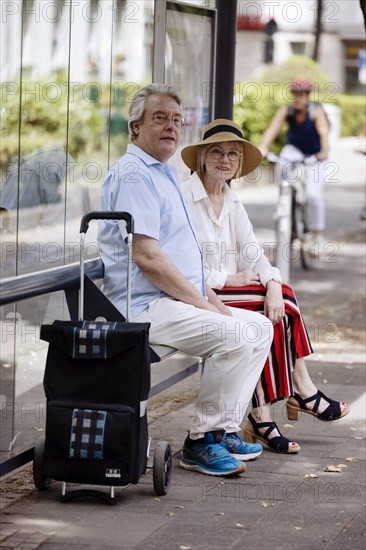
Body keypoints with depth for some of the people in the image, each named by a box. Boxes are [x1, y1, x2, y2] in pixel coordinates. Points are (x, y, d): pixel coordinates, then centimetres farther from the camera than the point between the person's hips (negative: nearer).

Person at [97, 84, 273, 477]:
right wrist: (203, 305, -16)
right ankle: (201, 441, -15)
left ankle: (223, 430, 8)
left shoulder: (164, 174, 22)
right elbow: (147, 258, -21)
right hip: (144, 308, -11)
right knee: (235, 336, -26)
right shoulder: (133, 174, -11)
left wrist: (212, 300, 10)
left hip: (178, 301, 11)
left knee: (260, 326, 9)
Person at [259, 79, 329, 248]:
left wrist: (323, 151, -52)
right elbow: (273, 129, -25)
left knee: (314, 195, -15)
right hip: (294, 150, 2)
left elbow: (324, 132, -33)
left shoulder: (316, 111, -19)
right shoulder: (286, 111, -12)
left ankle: (317, 235, 1)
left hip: (314, 156, -2)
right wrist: (263, 148, -42)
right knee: (284, 160, -35)